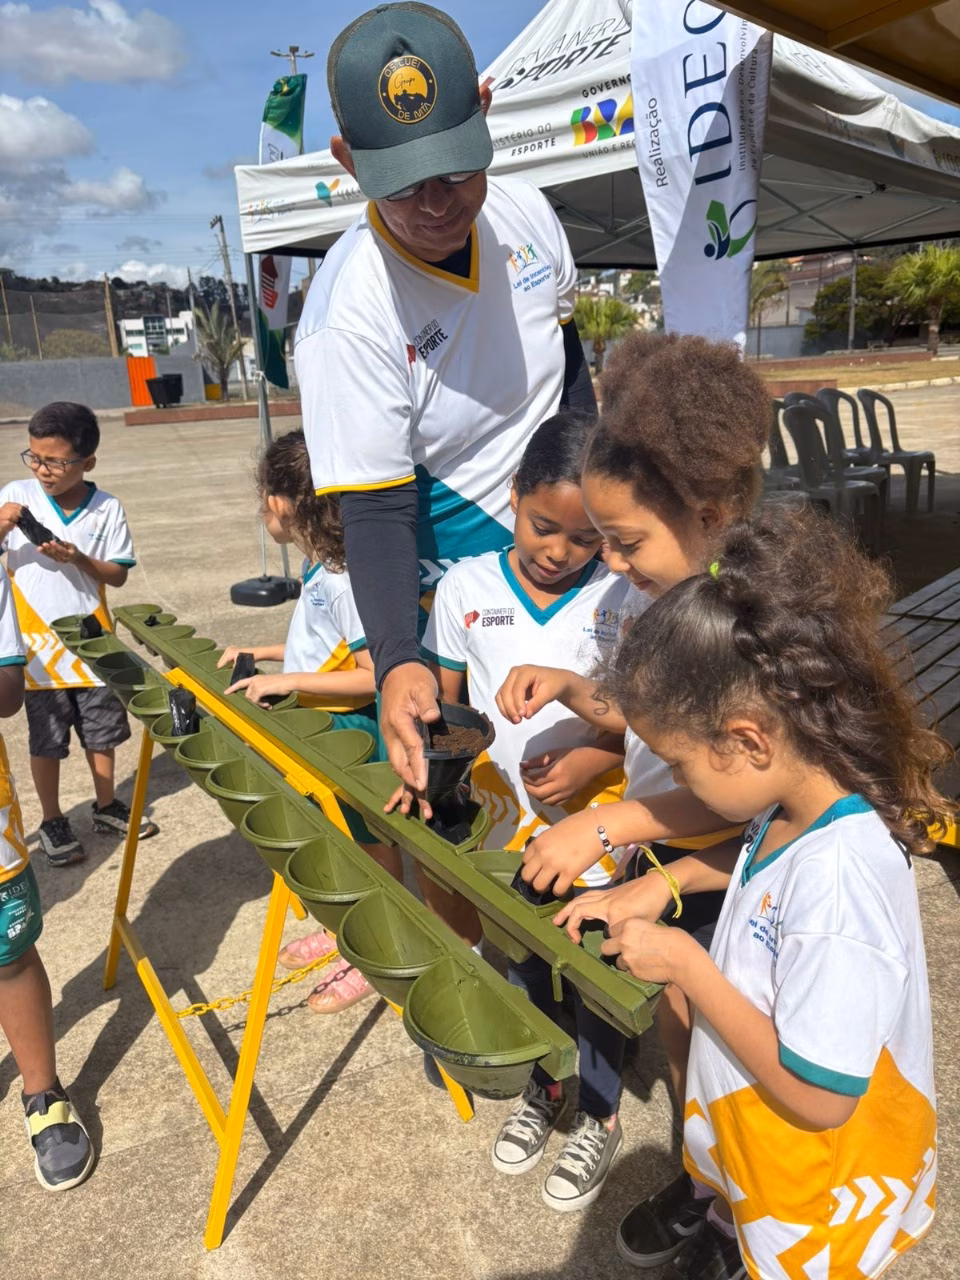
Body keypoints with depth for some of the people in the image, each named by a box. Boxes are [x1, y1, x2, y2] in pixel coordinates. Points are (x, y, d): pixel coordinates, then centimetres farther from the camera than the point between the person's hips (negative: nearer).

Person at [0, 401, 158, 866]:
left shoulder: (108, 509, -7)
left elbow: (118, 574, -5)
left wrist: (77, 558, -21)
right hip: (38, 647, -1)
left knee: (101, 732, 16)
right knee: (46, 741, 11)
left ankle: (106, 807, 36)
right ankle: (52, 822, 28)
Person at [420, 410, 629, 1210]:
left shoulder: (621, 599, -13)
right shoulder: (467, 587, -7)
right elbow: (438, 699, 2)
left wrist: (595, 757, -22)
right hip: (504, 820, 3)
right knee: (524, 963, 23)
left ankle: (598, 1117, 41)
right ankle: (544, 1089, 50)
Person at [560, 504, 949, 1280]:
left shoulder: (838, 879, -40)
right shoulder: (802, 803, -15)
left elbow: (818, 1097, -32)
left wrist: (687, 965, -27)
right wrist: (672, 880, -7)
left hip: (816, 1188, -6)